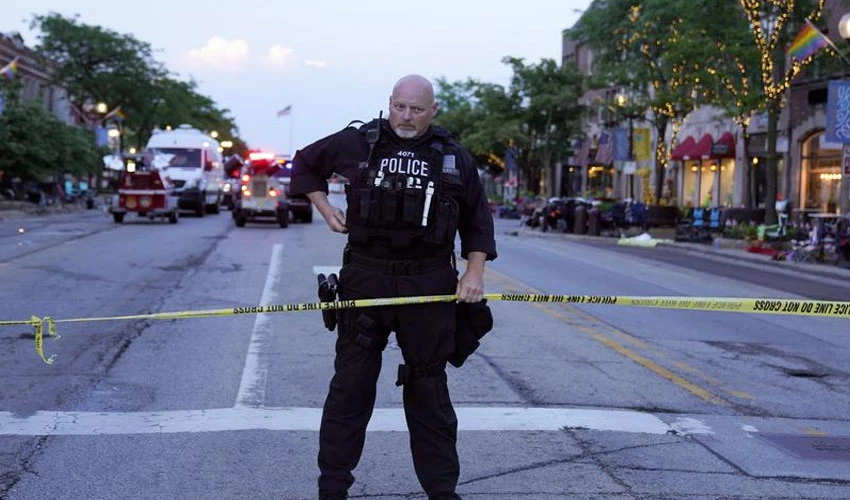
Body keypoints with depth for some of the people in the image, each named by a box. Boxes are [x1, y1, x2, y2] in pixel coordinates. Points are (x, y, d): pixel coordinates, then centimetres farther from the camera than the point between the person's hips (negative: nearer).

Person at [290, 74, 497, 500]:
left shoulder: (454, 157, 6)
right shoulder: (356, 143, 3)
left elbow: (477, 220, 13)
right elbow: (305, 163, 20)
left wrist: (474, 272, 2)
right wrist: (325, 209, 8)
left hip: (428, 286, 1)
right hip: (365, 278, 0)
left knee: (429, 389, 8)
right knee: (350, 384, 4)